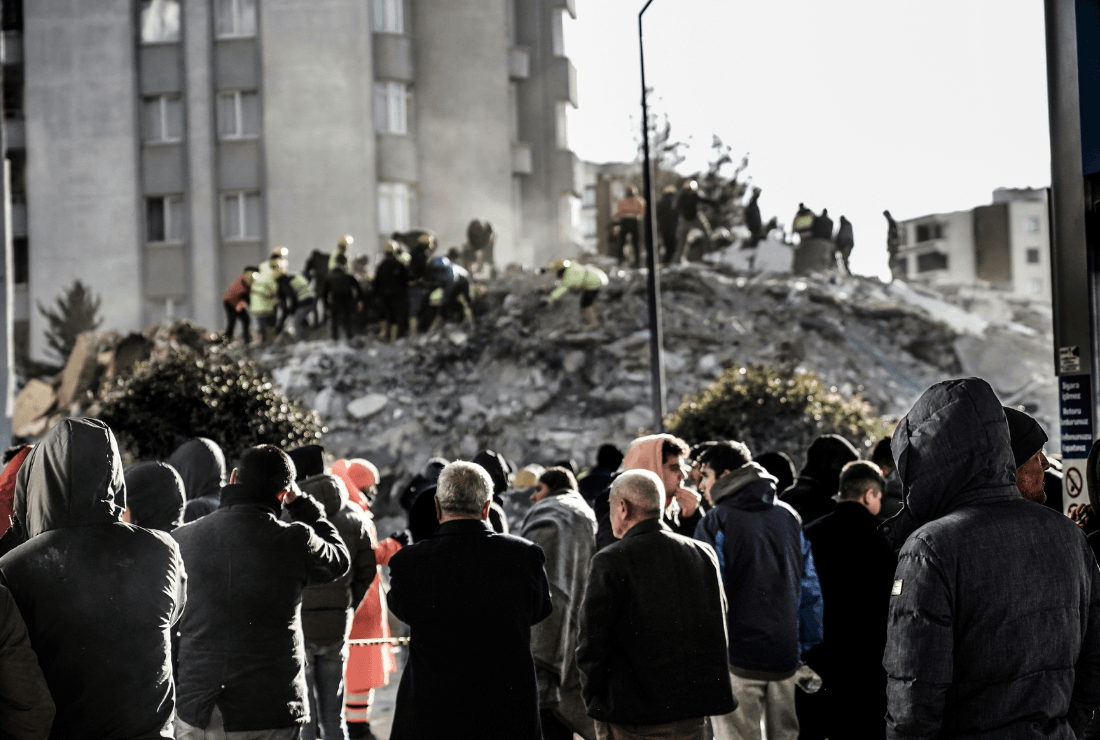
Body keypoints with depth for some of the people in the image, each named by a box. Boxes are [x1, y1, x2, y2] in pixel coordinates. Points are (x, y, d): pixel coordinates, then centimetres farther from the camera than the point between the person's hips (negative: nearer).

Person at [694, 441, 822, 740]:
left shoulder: (715, 522, -6)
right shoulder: (789, 516, 10)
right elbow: (810, 590, 12)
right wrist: (809, 648, 17)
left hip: (736, 658, -5)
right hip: (785, 656, 5)